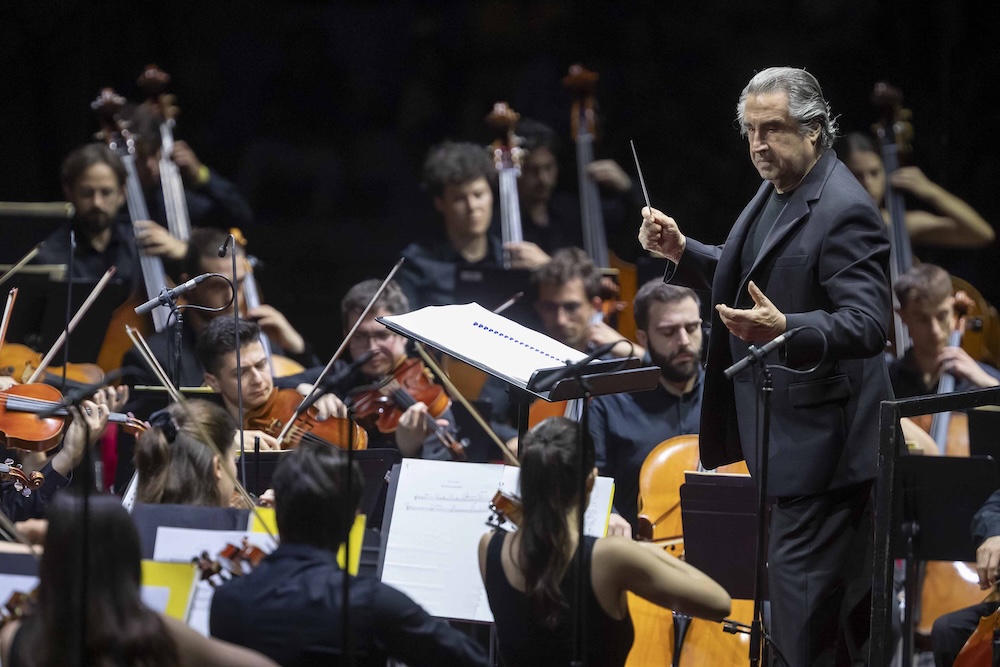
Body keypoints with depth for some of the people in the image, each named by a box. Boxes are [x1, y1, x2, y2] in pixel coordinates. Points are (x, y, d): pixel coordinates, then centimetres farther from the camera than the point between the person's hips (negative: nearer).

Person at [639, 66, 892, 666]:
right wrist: (683, 253, 10)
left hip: (815, 433, -10)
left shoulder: (846, 211, -21)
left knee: (801, 600, -9)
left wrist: (786, 330, -42)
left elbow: (869, 323, -27)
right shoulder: (776, 192, 10)